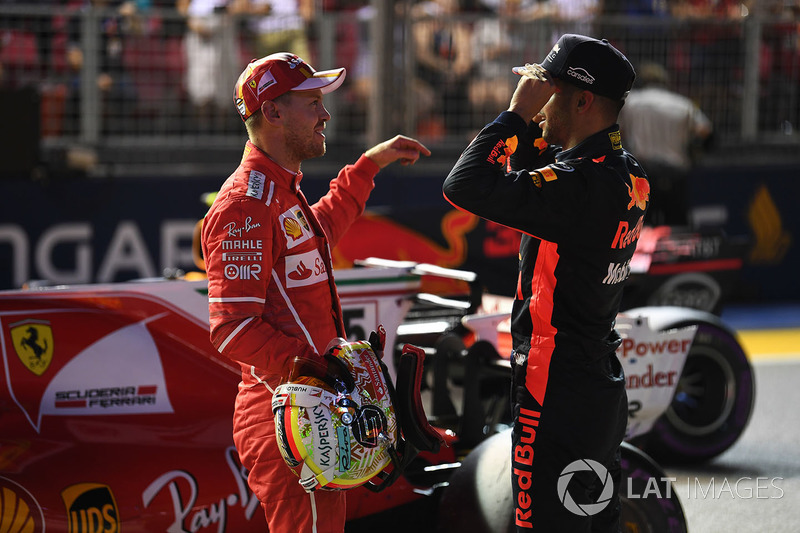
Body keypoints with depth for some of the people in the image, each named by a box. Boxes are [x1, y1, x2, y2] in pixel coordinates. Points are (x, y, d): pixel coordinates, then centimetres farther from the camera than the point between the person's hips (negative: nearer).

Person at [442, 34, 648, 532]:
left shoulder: (584, 185, -24)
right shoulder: (626, 172, 6)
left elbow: (465, 186, -27)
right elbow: (533, 180, 24)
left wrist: (517, 113, -18)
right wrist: (531, 124, 8)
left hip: (559, 395, -10)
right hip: (605, 381, 10)